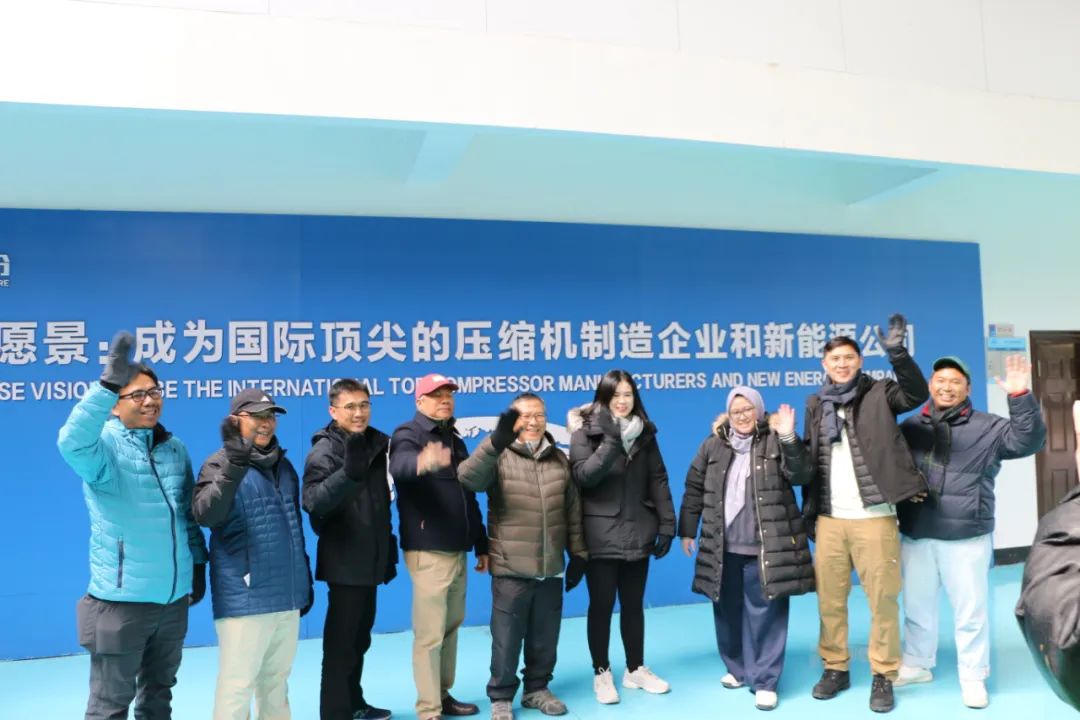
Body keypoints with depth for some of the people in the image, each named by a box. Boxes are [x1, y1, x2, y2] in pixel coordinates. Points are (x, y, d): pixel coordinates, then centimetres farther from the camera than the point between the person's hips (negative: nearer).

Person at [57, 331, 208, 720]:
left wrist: (198, 564, 15)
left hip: (174, 597, 6)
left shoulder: (175, 448, 6)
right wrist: (108, 384, -47)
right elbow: (72, 443, -36)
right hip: (122, 598, -5)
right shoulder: (106, 444, -11)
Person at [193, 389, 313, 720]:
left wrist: (305, 580, 20)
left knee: (276, 680, 16)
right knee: (237, 683, -1)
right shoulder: (221, 464, -7)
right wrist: (234, 467, -39)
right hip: (245, 598, -6)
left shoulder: (283, 464, 13)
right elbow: (206, 515, -27)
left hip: (287, 595, 6)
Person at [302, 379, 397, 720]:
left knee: (360, 638, 19)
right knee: (340, 643, -2)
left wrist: (388, 550, 18)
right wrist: (349, 472, -48)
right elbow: (313, 503, -33)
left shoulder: (377, 444, 7)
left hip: (369, 562, 8)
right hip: (344, 564, -8)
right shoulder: (325, 451, -14)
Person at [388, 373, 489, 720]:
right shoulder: (408, 435, -6)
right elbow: (399, 465, -32)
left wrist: (481, 545, 20)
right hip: (428, 551, -7)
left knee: (451, 627, 14)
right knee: (429, 633, -4)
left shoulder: (455, 440, 17)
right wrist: (421, 463, -56)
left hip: (457, 550, 7)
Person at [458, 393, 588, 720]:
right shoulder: (498, 457, -7)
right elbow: (468, 478, -28)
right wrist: (496, 442, -43)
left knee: (545, 637, 15)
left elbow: (572, 511, 14)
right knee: (507, 638, 5)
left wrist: (577, 553, 13)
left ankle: (537, 689, 34)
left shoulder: (559, 459, 9)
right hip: (510, 569, -4)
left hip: (551, 569, 4)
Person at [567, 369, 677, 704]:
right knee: (601, 605, 6)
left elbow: (658, 481, 6)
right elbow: (583, 475, -19)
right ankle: (601, 673, 21)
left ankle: (636, 669, 29)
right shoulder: (586, 431, -5)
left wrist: (667, 525, 0)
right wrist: (612, 442, -27)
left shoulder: (644, 433, 7)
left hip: (638, 533, 4)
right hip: (601, 535, -3)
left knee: (634, 604, 15)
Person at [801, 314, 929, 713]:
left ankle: (883, 676, 18)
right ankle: (835, 668, 24)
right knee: (829, 599, 9)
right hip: (829, 519, 4)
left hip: (874, 517, -3)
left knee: (883, 599, 3)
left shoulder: (878, 394, 1)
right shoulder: (815, 404, 11)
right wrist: (808, 509, 12)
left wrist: (897, 353, -33)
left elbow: (916, 393, -19)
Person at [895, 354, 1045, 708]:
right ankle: (916, 664, 33)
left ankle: (973, 678, 24)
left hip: (967, 538, -2)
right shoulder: (910, 428, 6)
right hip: (915, 537, 3)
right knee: (916, 606, 15)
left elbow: (1028, 440, -13)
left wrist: (1020, 397, -24)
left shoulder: (987, 427, 1)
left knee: (970, 610, 6)